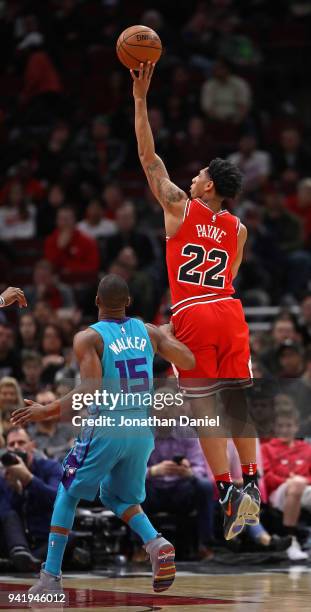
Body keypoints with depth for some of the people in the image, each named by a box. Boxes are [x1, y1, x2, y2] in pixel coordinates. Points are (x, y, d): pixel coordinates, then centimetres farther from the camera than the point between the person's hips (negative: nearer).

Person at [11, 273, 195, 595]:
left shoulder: (88, 338, -8)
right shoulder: (149, 332, 6)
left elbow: (91, 390, -19)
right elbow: (189, 362, 8)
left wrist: (46, 411, -12)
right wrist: (167, 336, 28)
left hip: (106, 429, -4)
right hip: (142, 431, 4)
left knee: (68, 494, 14)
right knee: (118, 496, 24)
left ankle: (51, 577, 7)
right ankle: (157, 545, -5)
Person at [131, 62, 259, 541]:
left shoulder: (180, 208, 0)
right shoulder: (238, 229, 12)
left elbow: (148, 156, 2)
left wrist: (140, 99, 3)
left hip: (194, 316, -4)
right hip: (229, 312, 4)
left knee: (205, 408, -5)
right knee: (236, 402, 9)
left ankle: (228, 490, -13)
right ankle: (252, 483, 5)